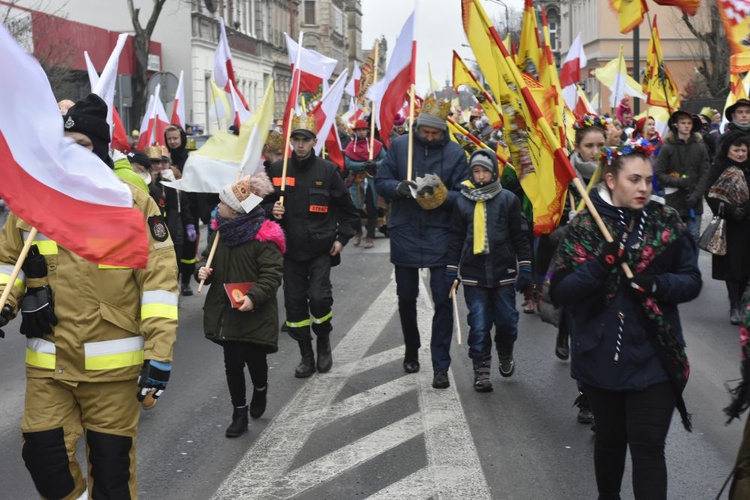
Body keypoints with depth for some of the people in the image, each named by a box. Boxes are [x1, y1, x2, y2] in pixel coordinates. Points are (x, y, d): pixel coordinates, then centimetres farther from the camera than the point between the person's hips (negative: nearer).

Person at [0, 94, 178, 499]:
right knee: (42, 453, 3)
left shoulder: (133, 202, -7)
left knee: (112, 462, 8)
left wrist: (159, 353, -13)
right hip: (48, 362, 3)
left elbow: (159, 279, -9)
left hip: (112, 363, -3)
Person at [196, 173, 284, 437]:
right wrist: (203, 271, -4)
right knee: (232, 362, 7)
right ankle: (239, 413, 20)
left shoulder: (264, 237, -17)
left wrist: (253, 296, -32)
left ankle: (260, 391, 43)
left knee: (254, 358, 9)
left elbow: (272, 275, -19)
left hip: (255, 314, -5)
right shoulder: (222, 231, 5)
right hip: (226, 311, 5)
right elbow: (212, 263, 18)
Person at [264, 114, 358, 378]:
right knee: (295, 303, 5)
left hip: (321, 249, -2)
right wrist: (272, 210, -8)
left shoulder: (327, 170, -1)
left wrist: (342, 238, 1)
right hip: (291, 249, 2)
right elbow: (265, 203, 14)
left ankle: (324, 342, 15)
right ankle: (306, 356, 20)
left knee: (319, 297, -14)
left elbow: (347, 209, 7)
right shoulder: (277, 170, 3)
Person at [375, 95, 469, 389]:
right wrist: (399, 187, -21)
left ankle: (440, 366, 6)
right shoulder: (399, 146, -2)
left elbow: (464, 196, -5)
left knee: (443, 301, -2)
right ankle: (411, 351, 38)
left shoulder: (455, 153, -4)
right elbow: (381, 182, 0)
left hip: (440, 238, -2)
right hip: (404, 235, 2)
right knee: (406, 298, 16)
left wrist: (442, 195, -25)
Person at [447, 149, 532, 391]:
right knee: (479, 324, 0)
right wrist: (451, 270, 5)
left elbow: (520, 235, 3)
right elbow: (456, 238, 7)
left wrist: (525, 267, 0)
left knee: (507, 321, 8)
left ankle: (505, 355, 37)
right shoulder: (462, 201, 2)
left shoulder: (508, 199, -1)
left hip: (504, 272, 0)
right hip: (473, 274, 0)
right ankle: (481, 370, 11)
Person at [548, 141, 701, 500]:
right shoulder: (585, 225, -5)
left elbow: (692, 281, 1)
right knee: (609, 439, 19)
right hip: (601, 358, 1)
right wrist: (600, 265, -24)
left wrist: (659, 284, -19)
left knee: (647, 447, -3)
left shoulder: (668, 222, -1)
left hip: (653, 358, 0)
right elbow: (559, 291, -9)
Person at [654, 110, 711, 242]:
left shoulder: (700, 147, 3)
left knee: (694, 237, 7)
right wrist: (677, 182, -16)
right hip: (673, 201, -2)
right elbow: (658, 173, -3)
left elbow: (705, 174, 1)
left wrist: (696, 195, -10)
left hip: (694, 201, 2)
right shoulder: (667, 147, -3)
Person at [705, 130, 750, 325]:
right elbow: (712, 197, -12)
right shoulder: (722, 171, -6)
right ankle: (734, 307, 3)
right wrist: (730, 210, -23)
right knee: (733, 264, -3)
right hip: (732, 228, -5)